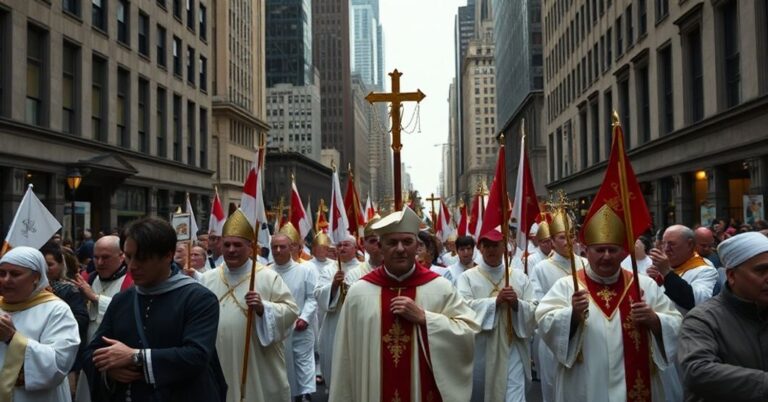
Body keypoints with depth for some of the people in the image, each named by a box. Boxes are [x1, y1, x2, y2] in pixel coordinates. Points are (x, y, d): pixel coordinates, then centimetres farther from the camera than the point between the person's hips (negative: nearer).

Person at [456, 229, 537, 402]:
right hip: (479, 352, 0)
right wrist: (495, 300, -20)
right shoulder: (467, 277, 1)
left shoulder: (519, 277, 8)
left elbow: (534, 311, 2)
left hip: (511, 351, 0)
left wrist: (517, 304, -17)